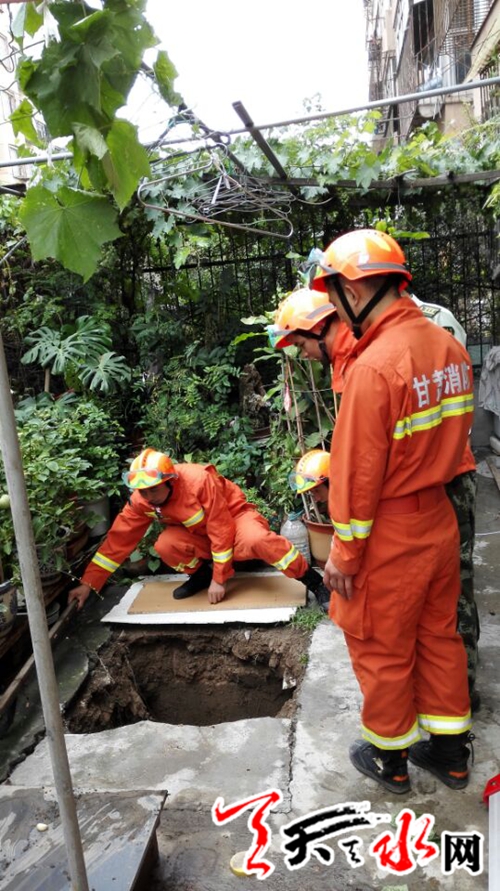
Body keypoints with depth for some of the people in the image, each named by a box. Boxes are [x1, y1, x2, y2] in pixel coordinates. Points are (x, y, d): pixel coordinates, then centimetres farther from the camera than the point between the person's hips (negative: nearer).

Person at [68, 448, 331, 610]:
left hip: (234, 518, -5)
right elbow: (118, 540, -11)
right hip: (199, 534, 5)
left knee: (258, 540, -38)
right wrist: (89, 583, -14)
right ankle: (200, 574, 5)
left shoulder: (200, 481, -33)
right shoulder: (141, 500, -16)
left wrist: (219, 579, -23)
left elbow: (222, 532, -27)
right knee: (165, 545, -25)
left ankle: (314, 581, -22)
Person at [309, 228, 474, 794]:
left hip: (389, 534, -7)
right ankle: (449, 751, 39)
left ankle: (389, 757, 34)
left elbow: (358, 473, -21)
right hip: (439, 520, 8)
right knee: (438, 636, 21)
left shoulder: (374, 366, -24)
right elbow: (453, 439, 9)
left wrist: (343, 553, -11)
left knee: (381, 649, 13)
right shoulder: (449, 348, 0)